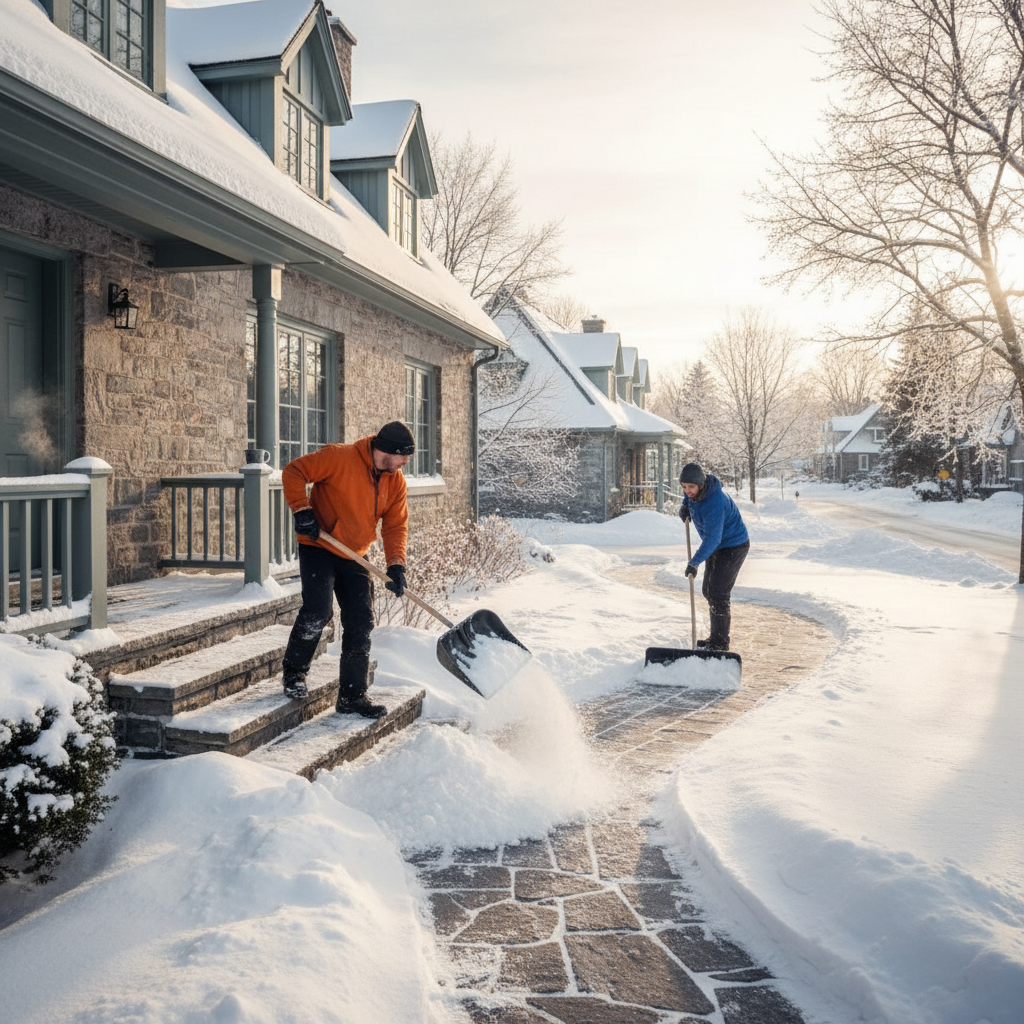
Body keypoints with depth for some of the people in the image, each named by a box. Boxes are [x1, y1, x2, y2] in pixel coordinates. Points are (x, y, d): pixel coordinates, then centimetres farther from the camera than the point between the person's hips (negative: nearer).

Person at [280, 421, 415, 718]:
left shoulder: (396, 482, 2)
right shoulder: (339, 458, -17)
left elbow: (396, 526, 2)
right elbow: (294, 472, -14)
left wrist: (396, 565, -11)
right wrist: (302, 510, -23)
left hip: (355, 558, 6)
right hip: (318, 548, -6)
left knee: (361, 624, 3)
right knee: (318, 610, -20)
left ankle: (352, 696, 14)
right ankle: (294, 671, 8)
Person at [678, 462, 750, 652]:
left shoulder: (715, 502, -33)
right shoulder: (695, 491, -6)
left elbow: (712, 538, -37)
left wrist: (695, 562, -42)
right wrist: (685, 506, 2)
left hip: (733, 547, -10)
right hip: (717, 546, 10)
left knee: (718, 593, -14)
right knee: (708, 591, 14)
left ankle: (720, 644, -7)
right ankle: (716, 637, 26)